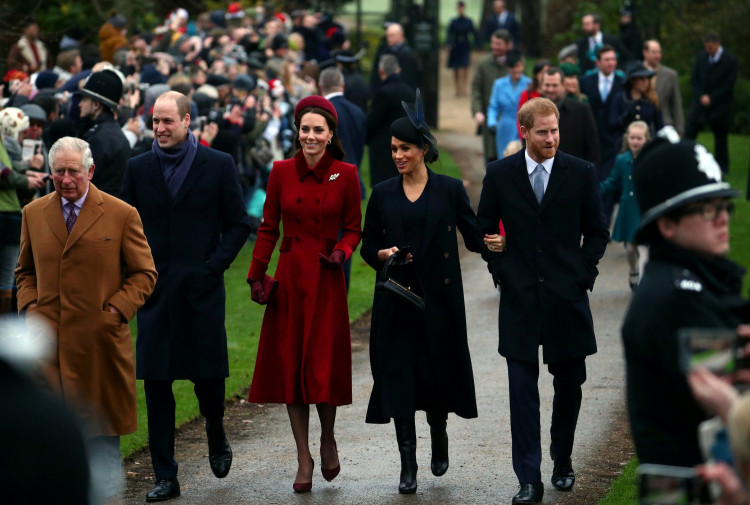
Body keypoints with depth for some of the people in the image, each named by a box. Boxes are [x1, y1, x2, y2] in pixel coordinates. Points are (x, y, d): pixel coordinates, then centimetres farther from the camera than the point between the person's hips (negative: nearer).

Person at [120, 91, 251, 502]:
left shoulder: (218, 166, 1)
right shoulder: (138, 168, 8)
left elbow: (238, 225, 3)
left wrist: (214, 266, -7)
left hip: (201, 288, -2)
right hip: (155, 291, 2)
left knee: (208, 374, 0)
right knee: (156, 382, 0)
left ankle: (216, 435, 33)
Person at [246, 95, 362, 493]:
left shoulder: (345, 175, -2)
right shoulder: (282, 172, 3)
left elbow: (353, 228, 5)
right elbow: (268, 228, 6)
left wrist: (341, 252, -15)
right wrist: (256, 275, 0)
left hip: (325, 280, -2)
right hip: (289, 278, 2)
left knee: (324, 366, -5)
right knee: (289, 365, 2)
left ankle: (328, 439, 23)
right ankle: (303, 457, 12)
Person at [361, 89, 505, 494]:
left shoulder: (450, 189, 1)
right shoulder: (382, 194, 6)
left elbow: (472, 235, 0)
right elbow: (367, 247, 9)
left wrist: (493, 243, -21)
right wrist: (384, 254, -13)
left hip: (439, 298, -1)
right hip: (396, 300, 1)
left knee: (438, 373, 2)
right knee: (398, 377, -4)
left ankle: (439, 434, 33)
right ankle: (408, 465, 1)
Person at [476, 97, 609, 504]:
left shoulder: (582, 173, 0)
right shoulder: (499, 174, 2)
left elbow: (597, 231, 8)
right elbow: (484, 228, 12)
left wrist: (583, 273, -1)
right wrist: (499, 270, 2)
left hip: (567, 296, 1)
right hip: (520, 298, 0)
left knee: (569, 385, 10)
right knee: (523, 390, -5)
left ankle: (562, 461, 30)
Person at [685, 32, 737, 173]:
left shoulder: (730, 60, -7)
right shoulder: (701, 57, 6)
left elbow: (729, 84, -10)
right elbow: (694, 79, 7)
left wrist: (711, 98, -14)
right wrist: (701, 96, -8)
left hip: (720, 105, -3)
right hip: (700, 102, 3)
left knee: (720, 135, 4)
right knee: (689, 132, -5)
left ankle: (722, 166, 17)